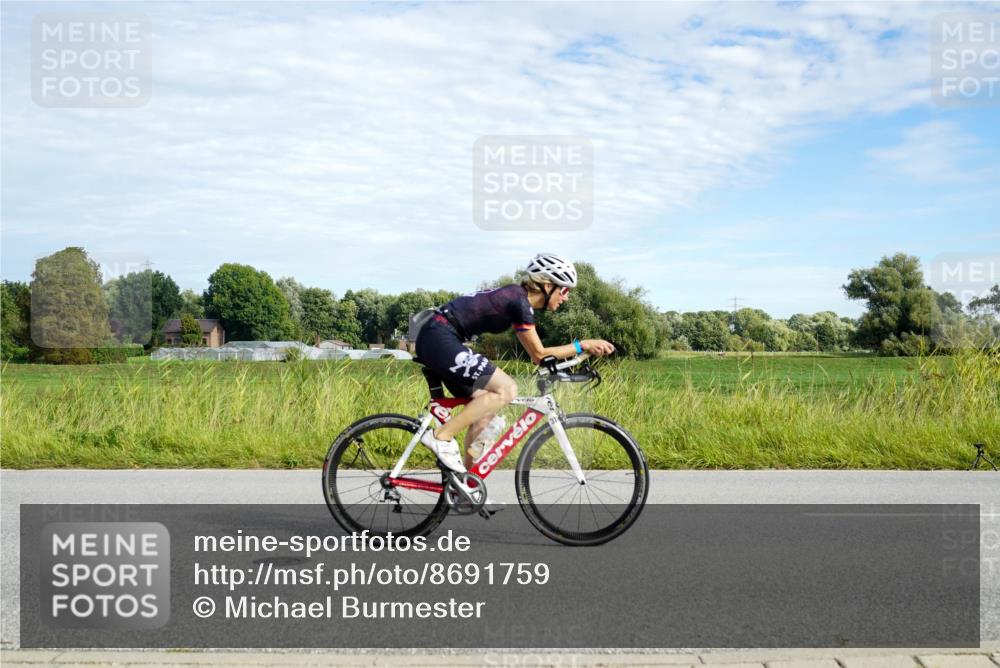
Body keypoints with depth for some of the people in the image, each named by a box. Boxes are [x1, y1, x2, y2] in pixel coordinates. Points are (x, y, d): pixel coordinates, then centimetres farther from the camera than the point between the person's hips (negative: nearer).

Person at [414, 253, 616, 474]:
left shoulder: (516, 296, 14)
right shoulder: (519, 302, -13)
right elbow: (539, 354, -7)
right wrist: (583, 345, -4)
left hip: (434, 340, 10)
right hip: (439, 338, -10)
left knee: (484, 412, 9)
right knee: (506, 389, -15)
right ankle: (441, 436, -12)